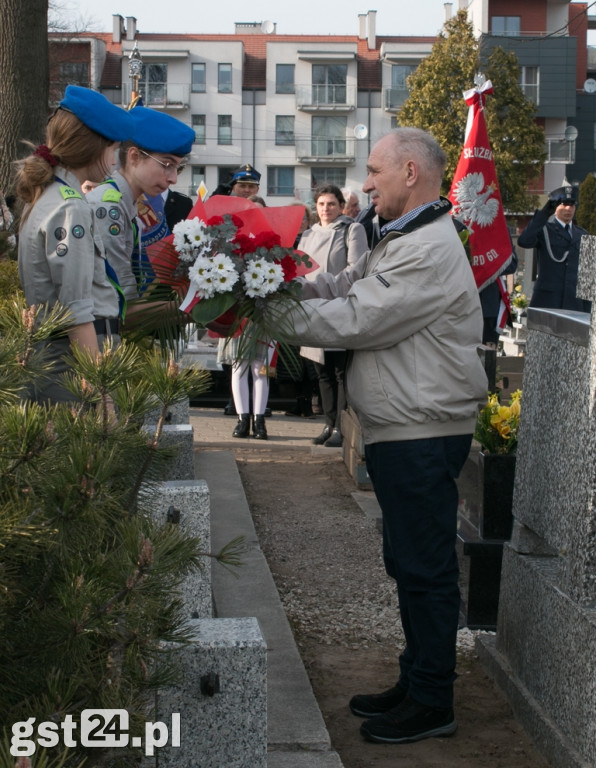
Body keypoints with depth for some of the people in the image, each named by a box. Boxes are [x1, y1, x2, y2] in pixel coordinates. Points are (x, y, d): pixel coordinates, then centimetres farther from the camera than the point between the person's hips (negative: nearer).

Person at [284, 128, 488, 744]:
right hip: (400, 433, 11)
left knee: (425, 568, -2)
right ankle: (415, 682, 29)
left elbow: (350, 320, -21)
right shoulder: (402, 243, 18)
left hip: (423, 436, -11)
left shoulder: (430, 253, -19)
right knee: (408, 562, 17)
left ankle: (431, 703, 8)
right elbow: (338, 287, 15)